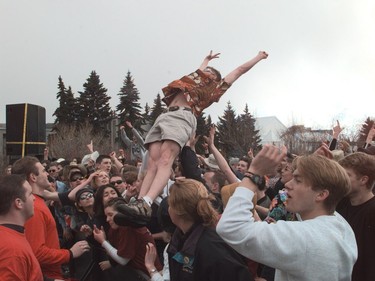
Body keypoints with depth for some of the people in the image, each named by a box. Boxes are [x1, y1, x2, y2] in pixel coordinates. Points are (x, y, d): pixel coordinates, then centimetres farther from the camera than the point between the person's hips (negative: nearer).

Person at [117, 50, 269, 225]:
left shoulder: (217, 86, 26)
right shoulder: (197, 81, 39)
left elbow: (240, 70, 37)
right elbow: (199, 71, 62)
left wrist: (258, 57, 47)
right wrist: (207, 59, 76)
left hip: (182, 116, -6)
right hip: (165, 116, 6)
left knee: (165, 161, -27)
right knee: (152, 164, -12)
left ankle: (145, 205, -44)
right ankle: (140, 202, -25)